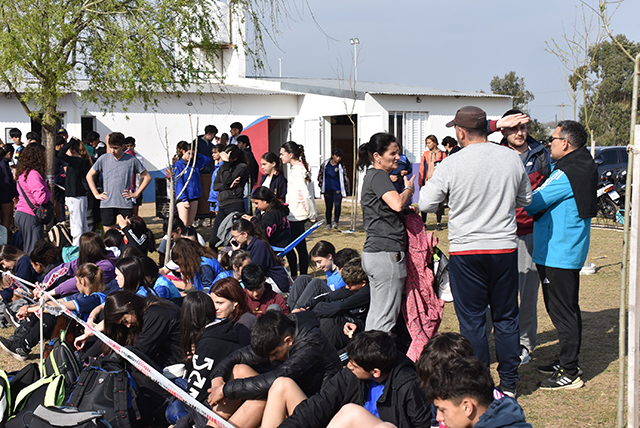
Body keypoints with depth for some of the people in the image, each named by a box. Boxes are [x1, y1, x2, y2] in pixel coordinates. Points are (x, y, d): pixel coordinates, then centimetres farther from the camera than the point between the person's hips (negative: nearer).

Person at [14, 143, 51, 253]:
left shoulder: (23, 173, 14)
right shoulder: (33, 174, -17)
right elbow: (41, 198, -26)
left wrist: (46, 186, 12)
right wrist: (49, 193, -5)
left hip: (21, 214, 10)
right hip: (30, 216, -10)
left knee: (27, 249, 15)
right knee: (34, 251, -7)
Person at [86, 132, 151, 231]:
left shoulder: (132, 160, 0)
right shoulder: (103, 159, 4)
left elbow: (147, 177, 8)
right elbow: (89, 176, 17)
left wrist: (136, 193, 1)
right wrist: (96, 194, 8)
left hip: (126, 204, -1)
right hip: (107, 204, 2)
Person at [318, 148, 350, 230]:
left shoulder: (341, 166, -3)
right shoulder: (325, 163, 1)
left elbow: (345, 178, 6)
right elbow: (320, 173, 14)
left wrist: (346, 189, 8)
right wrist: (320, 184, 12)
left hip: (337, 189, -2)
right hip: (327, 189, 2)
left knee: (337, 205, -17)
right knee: (328, 207, 7)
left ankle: (336, 221, 0)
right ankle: (328, 223, 21)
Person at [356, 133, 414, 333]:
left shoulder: (372, 176, 20)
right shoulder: (378, 176, -10)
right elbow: (397, 203, -24)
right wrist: (409, 188, -5)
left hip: (373, 251, 10)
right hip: (386, 253, -10)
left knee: (376, 312, 16)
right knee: (386, 317, -6)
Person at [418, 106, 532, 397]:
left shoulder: (451, 165, -12)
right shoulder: (512, 158, -1)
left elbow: (426, 204, -4)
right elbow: (526, 200, 12)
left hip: (465, 250, -3)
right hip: (505, 248, 3)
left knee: (472, 320, 7)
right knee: (506, 318, 14)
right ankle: (509, 383, 23)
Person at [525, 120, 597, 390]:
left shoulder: (566, 174, -21)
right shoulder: (585, 167, 10)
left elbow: (532, 204, -16)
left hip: (557, 254, -10)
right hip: (570, 252, 10)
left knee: (562, 312, -3)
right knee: (568, 310, 18)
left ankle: (569, 374, 4)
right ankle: (568, 361, 30)